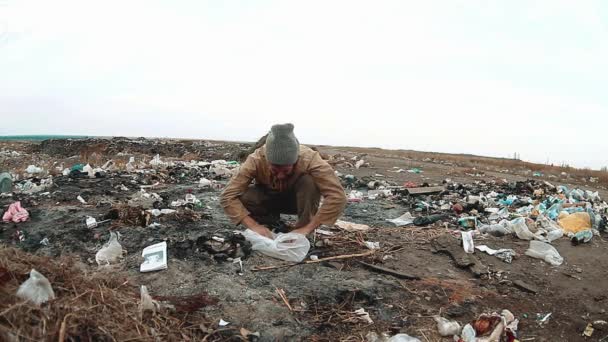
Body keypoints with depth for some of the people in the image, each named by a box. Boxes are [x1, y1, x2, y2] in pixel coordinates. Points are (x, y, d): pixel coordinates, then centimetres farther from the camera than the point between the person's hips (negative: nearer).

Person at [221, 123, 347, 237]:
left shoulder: (310, 159, -35)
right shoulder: (256, 159, -32)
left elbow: (338, 196, -41)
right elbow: (228, 196, -33)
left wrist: (307, 228, -45)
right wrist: (254, 226, -43)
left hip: (298, 200, -1)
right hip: (269, 198, 1)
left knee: (309, 181, -34)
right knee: (243, 197, -30)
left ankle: (303, 237, -17)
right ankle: (272, 220, 0)